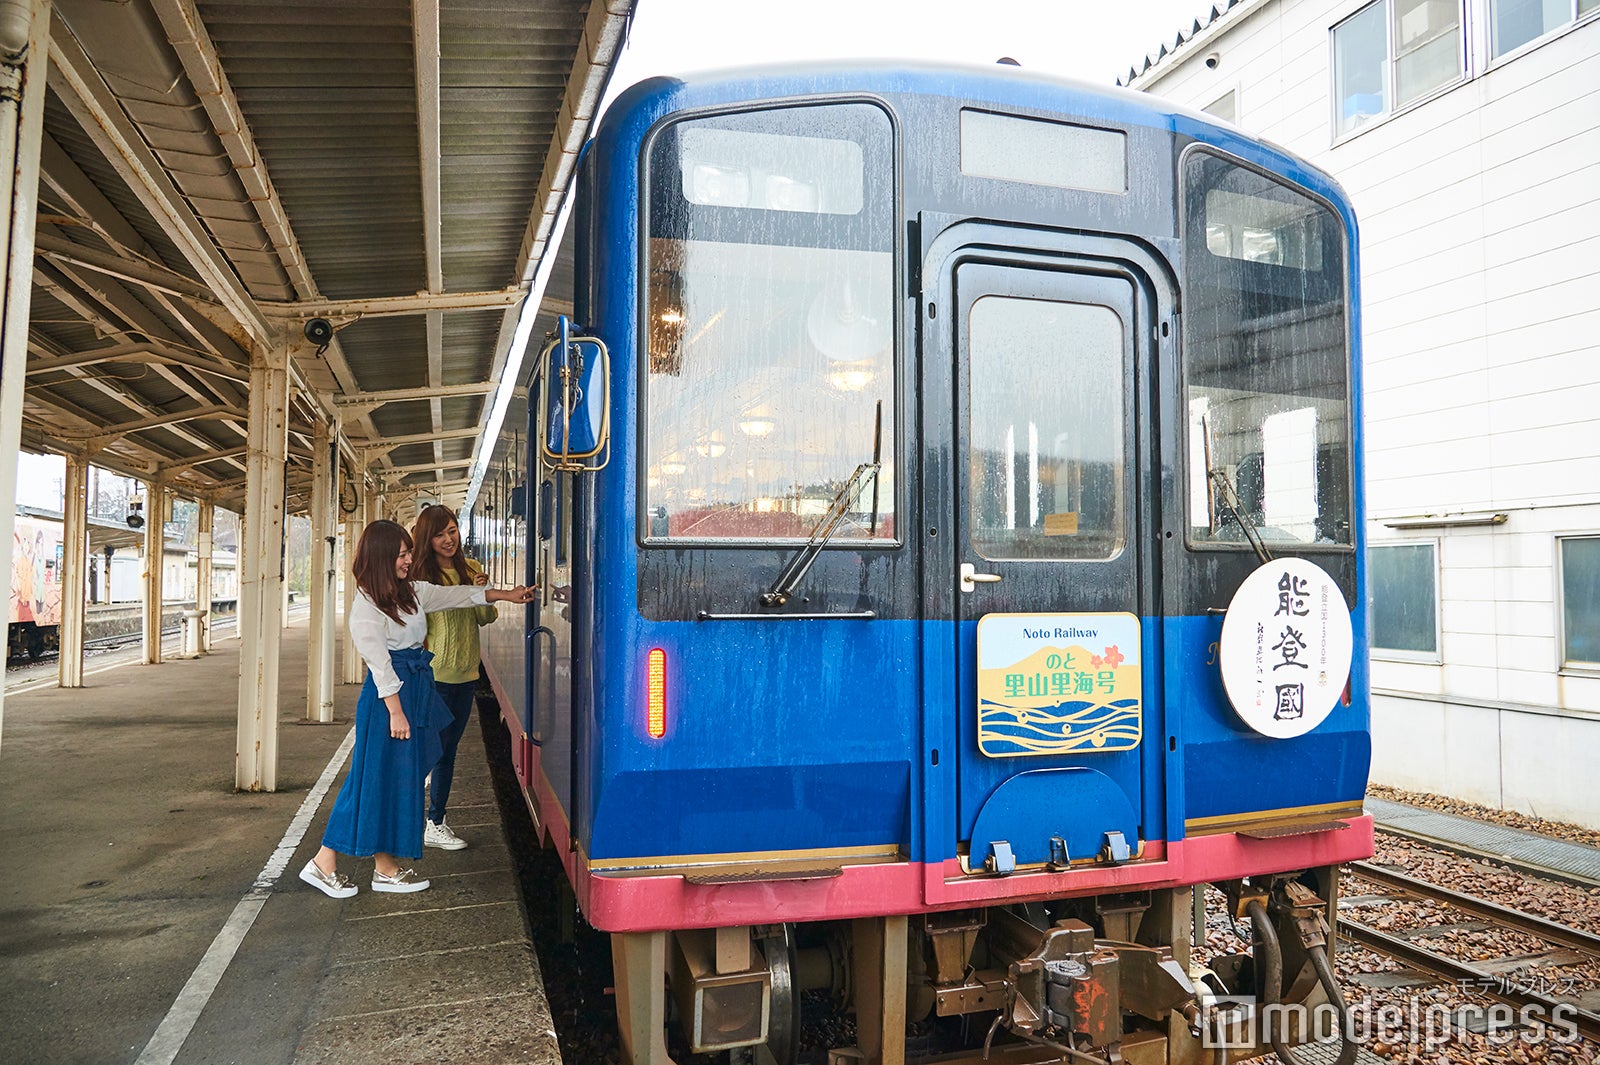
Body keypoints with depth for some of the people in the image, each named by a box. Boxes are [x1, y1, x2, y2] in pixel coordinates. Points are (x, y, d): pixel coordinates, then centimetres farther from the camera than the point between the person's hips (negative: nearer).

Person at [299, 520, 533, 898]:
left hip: (418, 689, 8)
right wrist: (396, 712, -17)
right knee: (378, 778, -5)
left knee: (404, 778, 9)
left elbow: (456, 595, 17)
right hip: (388, 698, -8)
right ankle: (324, 863, 6)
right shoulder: (366, 607, -13)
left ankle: (387, 868, 16)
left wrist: (506, 595, 12)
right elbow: (380, 664, -16)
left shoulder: (412, 593, 10)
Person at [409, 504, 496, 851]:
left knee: (446, 750, 14)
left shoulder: (470, 570, 7)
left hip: (465, 675, 6)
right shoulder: (420, 575, -11)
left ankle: (436, 822, 24)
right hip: (432, 675, -6)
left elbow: (486, 618, 5)